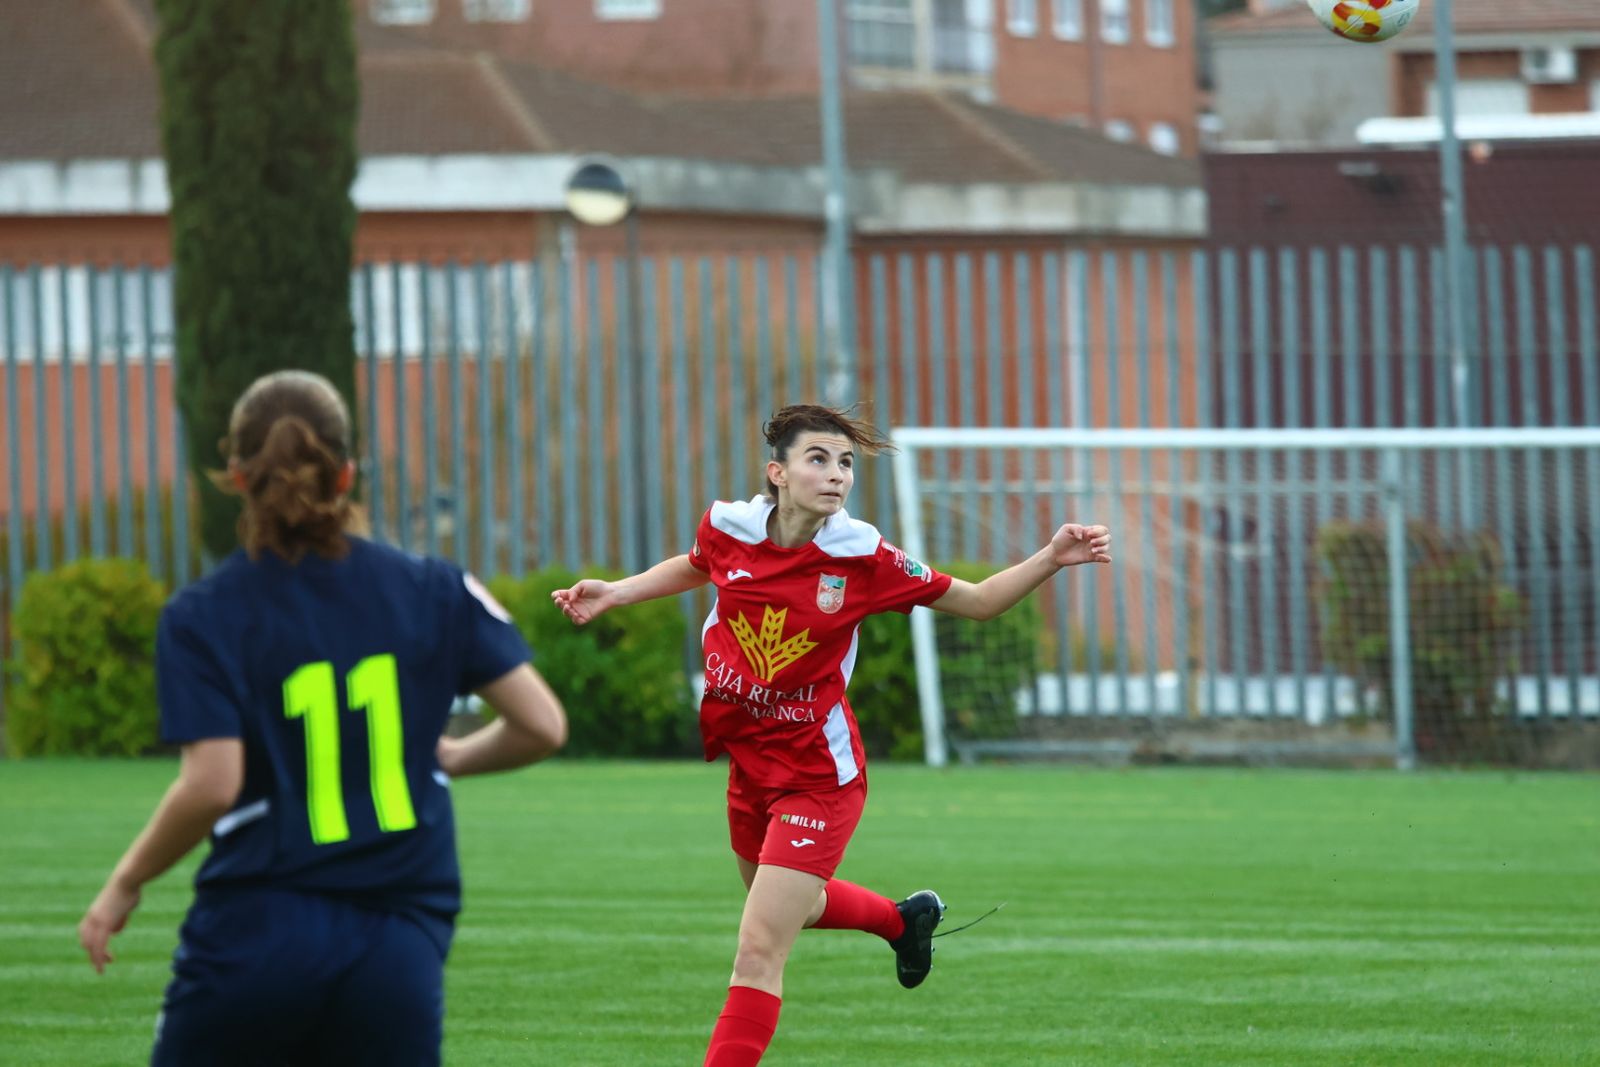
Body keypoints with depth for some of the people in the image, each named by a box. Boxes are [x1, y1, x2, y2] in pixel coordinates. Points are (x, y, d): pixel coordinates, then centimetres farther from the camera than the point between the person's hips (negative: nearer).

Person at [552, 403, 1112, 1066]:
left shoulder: (861, 558, -17)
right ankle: (906, 918, 60)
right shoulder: (729, 528, -9)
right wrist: (616, 593, 6)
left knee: (758, 955, -11)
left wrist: (1052, 558, -20)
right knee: (795, 905, 31)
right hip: (749, 764, 6)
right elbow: (695, 567, 18)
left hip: (817, 776, -6)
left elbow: (977, 601, -6)